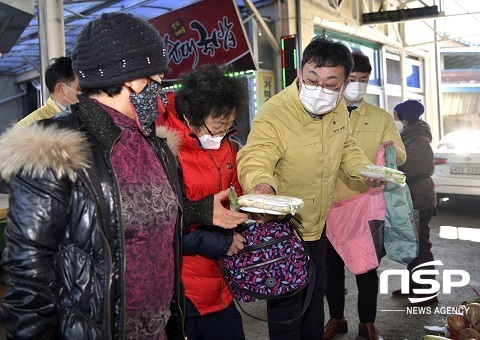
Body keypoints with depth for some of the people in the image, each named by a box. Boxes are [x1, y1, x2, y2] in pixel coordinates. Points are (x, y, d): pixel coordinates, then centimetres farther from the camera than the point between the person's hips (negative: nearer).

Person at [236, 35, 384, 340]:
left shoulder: (339, 109, -5)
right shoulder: (274, 114, -28)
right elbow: (254, 157, -42)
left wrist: (365, 170, -4)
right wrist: (262, 183, -64)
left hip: (318, 225, 7)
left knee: (316, 296, 26)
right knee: (286, 307, 6)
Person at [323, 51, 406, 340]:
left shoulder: (382, 117, 5)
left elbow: (400, 155, -4)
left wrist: (391, 150, -28)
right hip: (331, 203, 0)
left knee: (367, 265, 10)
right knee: (333, 264, 11)